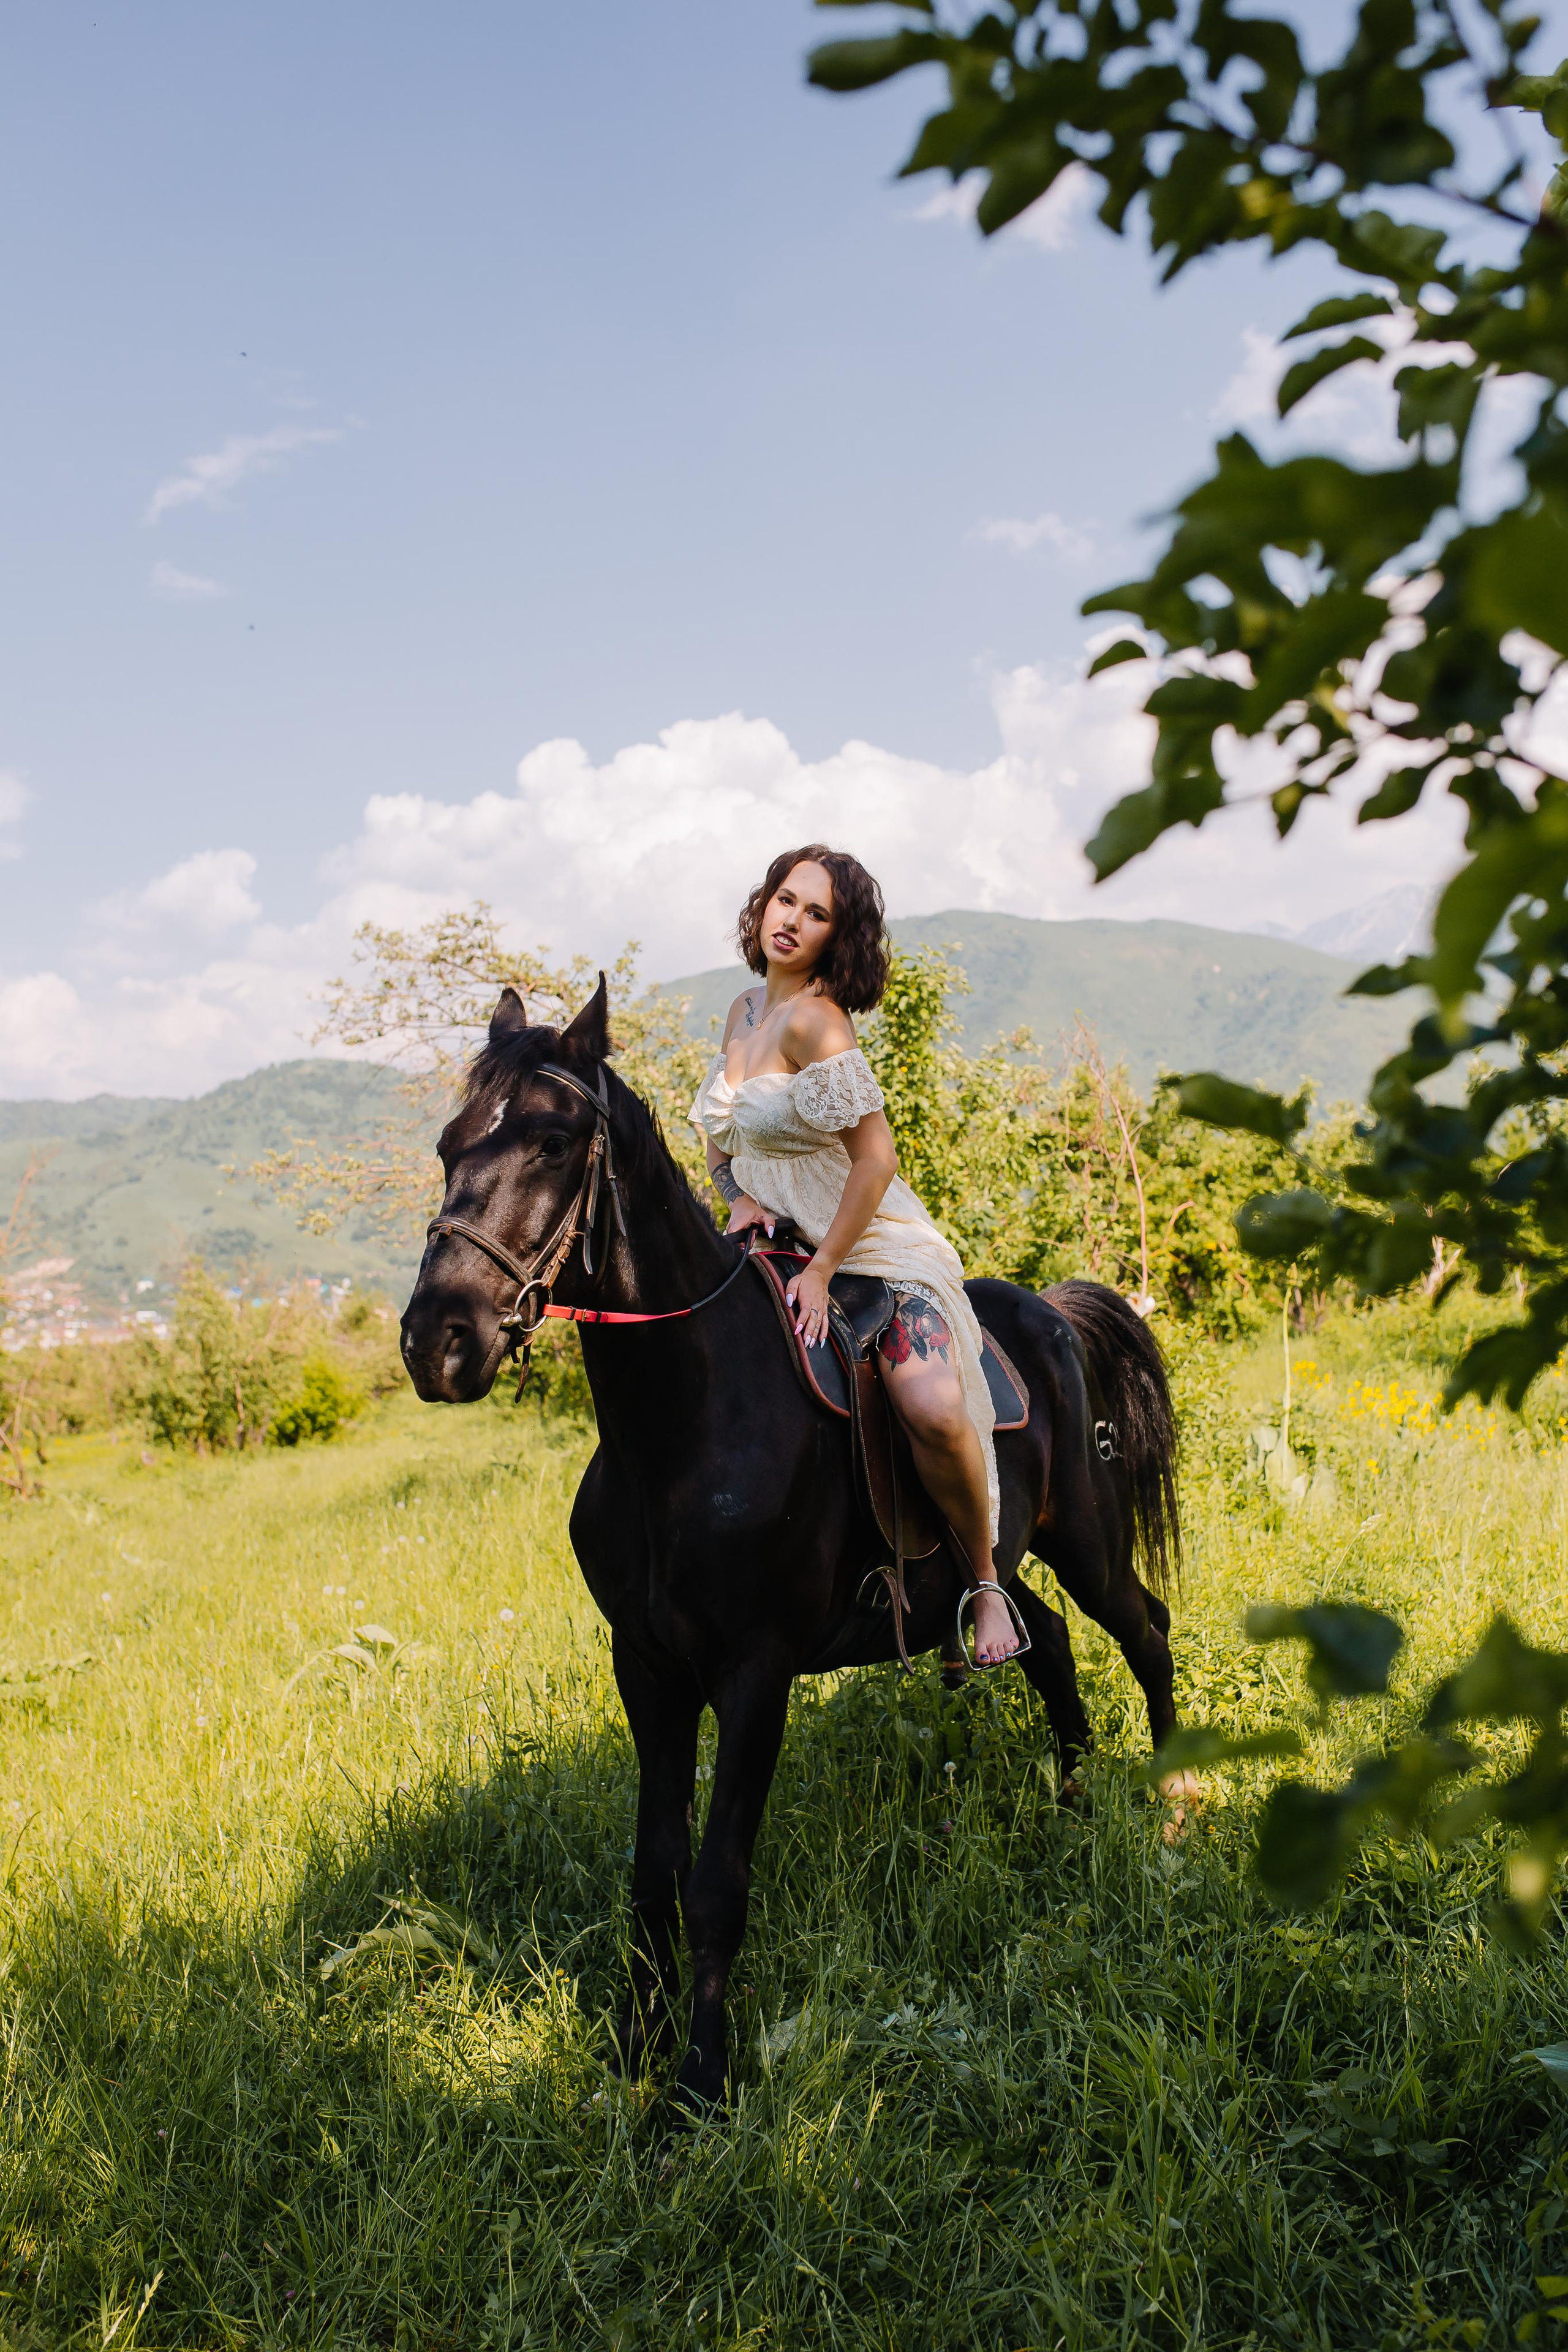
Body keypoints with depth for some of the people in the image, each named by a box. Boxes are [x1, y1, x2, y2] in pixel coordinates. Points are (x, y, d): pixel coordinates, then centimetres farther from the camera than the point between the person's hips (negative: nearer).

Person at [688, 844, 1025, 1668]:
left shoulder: (815, 1021, -16)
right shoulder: (743, 1012, 8)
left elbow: (875, 1157, -20)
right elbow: (719, 1134, 20)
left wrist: (822, 1272, -19)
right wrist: (740, 1195, -1)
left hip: (877, 1246, -8)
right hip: (774, 1244, 8)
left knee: (934, 1409, -28)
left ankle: (984, 1582, -6)